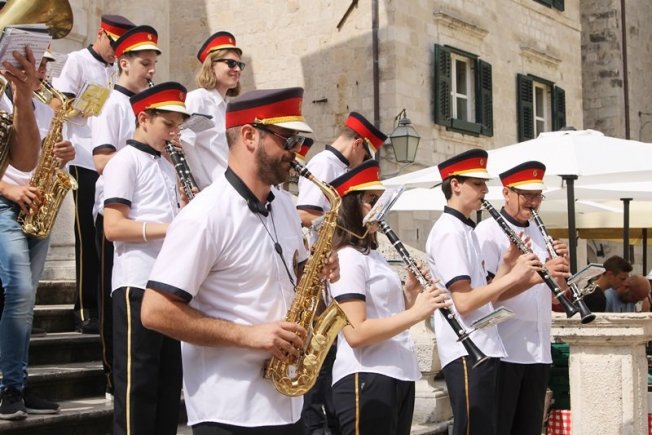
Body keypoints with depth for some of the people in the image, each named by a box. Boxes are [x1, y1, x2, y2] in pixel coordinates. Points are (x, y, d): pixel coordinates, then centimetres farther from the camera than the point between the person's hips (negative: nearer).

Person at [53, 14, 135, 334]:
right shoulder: (78, 61, 0)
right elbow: (58, 104, -10)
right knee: (89, 235, -3)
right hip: (86, 162, -6)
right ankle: (86, 311, 3)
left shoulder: (117, 71, 18)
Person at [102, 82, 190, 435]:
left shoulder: (167, 166, 19)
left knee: (169, 381, 11)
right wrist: (170, 228, -22)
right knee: (137, 383, -4)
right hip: (138, 285, -8)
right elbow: (113, 227, -16)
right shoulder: (125, 161, -5)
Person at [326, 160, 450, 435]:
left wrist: (410, 291, 3)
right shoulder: (347, 258, -13)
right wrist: (416, 312, -25)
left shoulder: (373, 255, 16)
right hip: (365, 379, -9)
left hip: (399, 375, 10)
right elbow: (356, 333, -24)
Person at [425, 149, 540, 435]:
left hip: (484, 349, 10)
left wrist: (508, 262, 3)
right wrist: (514, 275, -18)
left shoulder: (465, 230, 17)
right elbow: (464, 302, -21)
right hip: (466, 353, -10)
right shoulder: (448, 231, -13)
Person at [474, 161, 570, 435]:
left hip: (539, 350, 7)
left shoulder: (538, 233, 15)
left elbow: (556, 294, 15)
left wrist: (561, 266, -5)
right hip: (503, 350, -7)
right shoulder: (488, 231, -7)